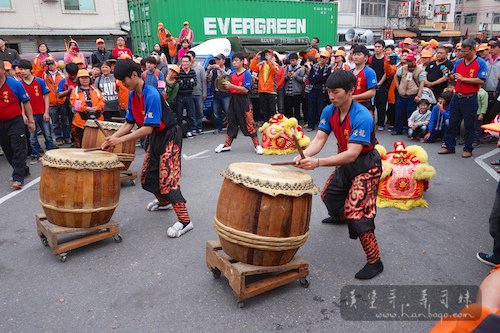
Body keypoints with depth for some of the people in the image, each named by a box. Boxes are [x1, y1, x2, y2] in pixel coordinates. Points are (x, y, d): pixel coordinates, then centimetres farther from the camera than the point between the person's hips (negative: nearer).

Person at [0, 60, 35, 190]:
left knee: (18, 149, -6)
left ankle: (18, 178, -5)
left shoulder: (15, 84, -8)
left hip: (15, 122, -5)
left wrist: (30, 120, -1)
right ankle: (24, 170, 29)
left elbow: (26, 102, -1)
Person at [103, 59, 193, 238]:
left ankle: (185, 220, -8)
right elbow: (129, 123, 5)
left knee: (167, 180, -13)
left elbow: (148, 128, -29)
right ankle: (163, 201, 43)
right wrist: (112, 137, -9)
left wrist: (120, 140, -27)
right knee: (147, 176, 16)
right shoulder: (132, 95, 1)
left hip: (170, 136, -9)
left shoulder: (151, 95, -26)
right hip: (155, 136, 9)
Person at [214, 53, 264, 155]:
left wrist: (232, 86, -22)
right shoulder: (232, 73, 12)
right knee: (231, 122, 13)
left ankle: (257, 145, 3)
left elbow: (245, 90, -18)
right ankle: (227, 145, 22)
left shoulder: (246, 74, -8)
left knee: (249, 123, -6)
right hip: (233, 99, 6)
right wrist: (226, 86, -3)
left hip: (243, 101, -6)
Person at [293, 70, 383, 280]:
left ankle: (375, 262, -4)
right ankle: (339, 216, 63)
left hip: (366, 166, -8)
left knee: (356, 212, -18)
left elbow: (352, 154, -38)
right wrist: (305, 155, -36)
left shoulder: (361, 117, -32)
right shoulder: (329, 111, -9)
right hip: (345, 163, 8)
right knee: (329, 195, 27)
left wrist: (318, 162, -48)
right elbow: (319, 139, -14)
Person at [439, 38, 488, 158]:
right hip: (457, 97, 5)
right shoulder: (459, 62, 10)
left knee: (469, 126, 4)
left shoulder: (481, 63, -6)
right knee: (453, 123, 10)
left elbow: (481, 80, -16)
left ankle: (468, 149, 14)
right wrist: (449, 75, -4)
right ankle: (449, 146, 19)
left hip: (470, 99, -5)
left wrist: (463, 78, -16)